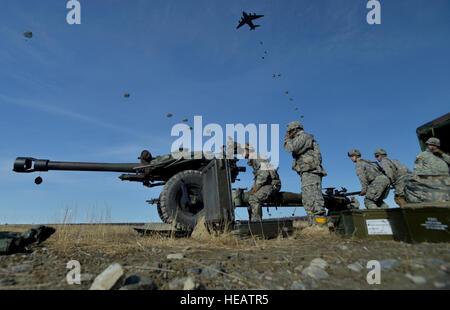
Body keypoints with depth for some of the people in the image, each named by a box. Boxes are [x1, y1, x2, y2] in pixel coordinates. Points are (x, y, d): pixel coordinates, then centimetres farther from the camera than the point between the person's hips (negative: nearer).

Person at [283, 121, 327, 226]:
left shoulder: (304, 136, -2)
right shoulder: (300, 140, 28)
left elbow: (290, 147, -16)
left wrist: (287, 139, 4)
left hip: (310, 172, -10)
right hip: (307, 174, 10)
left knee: (313, 199, -17)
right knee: (307, 201, 8)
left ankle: (321, 225, -21)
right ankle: (313, 225, 8)